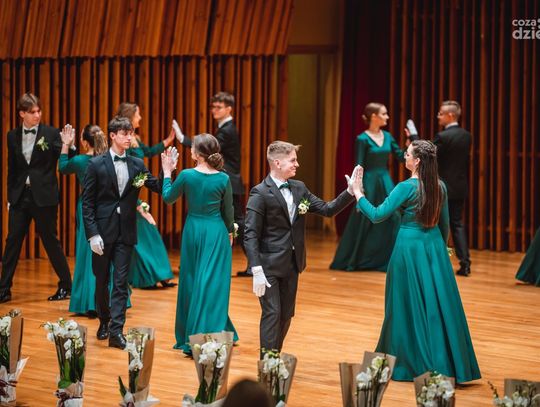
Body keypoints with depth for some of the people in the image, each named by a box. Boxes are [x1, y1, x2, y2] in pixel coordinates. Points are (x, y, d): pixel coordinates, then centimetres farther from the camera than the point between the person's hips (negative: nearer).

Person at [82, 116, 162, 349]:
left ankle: (116, 330, -5)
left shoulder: (137, 164, 5)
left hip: (125, 232, 2)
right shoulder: (96, 164, -4)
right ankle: (104, 321, 30)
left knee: (121, 282, -3)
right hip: (103, 230, -2)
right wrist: (92, 234, -11)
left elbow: (159, 188, 1)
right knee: (102, 280, 10)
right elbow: (87, 202, -5)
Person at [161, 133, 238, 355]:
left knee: (191, 282, 14)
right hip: (216, 232, -1)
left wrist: (167, 172, 15)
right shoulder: (223, 179, -9)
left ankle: (190, 338, 21)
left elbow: (168, 197, 4)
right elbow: (228, 211, 2)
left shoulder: (186, 175, -12)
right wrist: (230, 233, 18)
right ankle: (209, 337, -1)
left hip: (193, 231, 1)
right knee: (213, 283, 2)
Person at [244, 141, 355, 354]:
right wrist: (256, 271, -22)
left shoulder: (299, 188, 8)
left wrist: (350, 192, -7)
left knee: (286, 315, 11)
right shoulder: (260, 193, -12)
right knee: (272, 314, -8)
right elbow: (250, 235, -16)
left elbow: (327, 209, 8)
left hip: (292, 264, 7)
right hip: (269, 265, -7)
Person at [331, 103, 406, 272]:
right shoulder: (363, 139, -10)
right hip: (370, 182, -6)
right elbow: (359, 167, -10)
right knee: (364, 223, 1)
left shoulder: (387, 136, 8)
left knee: (391, 220, 1)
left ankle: (386, 260, 8)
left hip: (386, 182, 6)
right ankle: (351, 261, 15)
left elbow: (400, 156, 9)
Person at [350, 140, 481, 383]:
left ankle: (411, 362, 12)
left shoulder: (407, 187, -16)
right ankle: (444, 361, 14)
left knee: (411, 306, 5)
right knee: (437, 304, 11)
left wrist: (357, 193, -8)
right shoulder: (439, 186, 3)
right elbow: (444, 224, 12)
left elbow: (377, 215, -16)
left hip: (410, 246, -6)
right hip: (434, 245, 6)